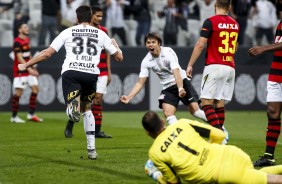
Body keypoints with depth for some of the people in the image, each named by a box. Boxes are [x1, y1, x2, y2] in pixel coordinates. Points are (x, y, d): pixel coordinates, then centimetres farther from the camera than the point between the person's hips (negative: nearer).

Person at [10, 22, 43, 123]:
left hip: (29, 70, 9)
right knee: (18, 92, -7)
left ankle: (31, 114, 12)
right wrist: (29, 69, -28)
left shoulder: (27, 39, 12)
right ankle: (14, 117, 2)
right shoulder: (17, 42, -15)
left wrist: (34, 68, 20)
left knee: (35, 89, 5)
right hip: (20, 71, -9)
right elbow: (20, 59, -22)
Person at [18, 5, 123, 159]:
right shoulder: (100, 34, 17)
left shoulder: (68, 32, 14)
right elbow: (119, 57, 22)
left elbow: (47, 53, 9)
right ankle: (91, 148, 22)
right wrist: (115, 45, 46)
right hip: (91, 74, 2)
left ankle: (74, 104, -45)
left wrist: (26, 65, 20)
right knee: (87, 108, 25)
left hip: (71, 72, -2)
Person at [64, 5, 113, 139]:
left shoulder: (104, 31, 11)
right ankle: (69, 127, 10)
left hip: (102, 72, 4)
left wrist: (109, 71, 13)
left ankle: (97, 131, 4)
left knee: (98, 99, 0)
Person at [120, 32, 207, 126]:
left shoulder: (168, 52, -19)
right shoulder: (146, 61, -8)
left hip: (182, 82, -4)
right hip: (167, 88, 4)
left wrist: (180, 88, -47)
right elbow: (140, 82, -5)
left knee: (195, 110, -13)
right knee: (168, 113, -17)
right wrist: (129, 97, -18)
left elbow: (176, 72, -31)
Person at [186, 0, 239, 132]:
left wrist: (190, 65, -7)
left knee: (206, 102, -6)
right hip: (230, 68, 6)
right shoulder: (235, 24, 11)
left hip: (214, 66, -6)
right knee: (219, 103, 9)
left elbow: (200, 45, -12)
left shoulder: (210, 22, -8)